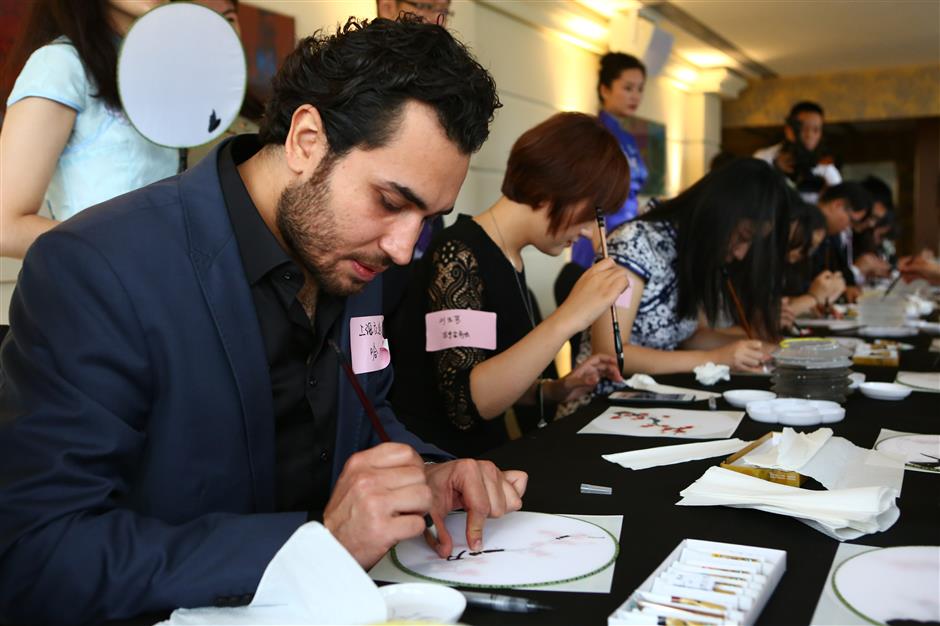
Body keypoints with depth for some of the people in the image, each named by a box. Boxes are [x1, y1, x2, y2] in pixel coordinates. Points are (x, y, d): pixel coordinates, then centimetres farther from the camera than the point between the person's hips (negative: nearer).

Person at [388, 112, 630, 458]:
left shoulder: (509, 261, 8)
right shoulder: (459, 256, -16)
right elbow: (465, 404, -24)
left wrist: (554, 391, 2)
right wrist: (568, 318, -26)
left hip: (485, 454, 7)